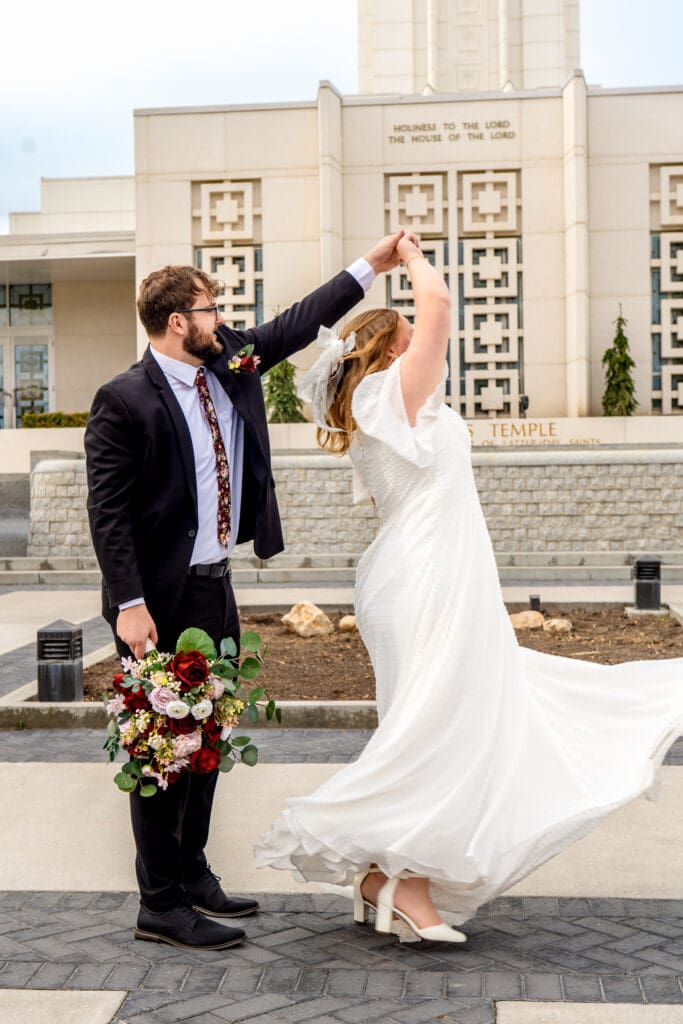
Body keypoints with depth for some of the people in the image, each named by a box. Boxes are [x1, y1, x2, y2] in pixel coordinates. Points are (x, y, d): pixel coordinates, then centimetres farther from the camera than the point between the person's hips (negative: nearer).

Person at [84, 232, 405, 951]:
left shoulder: (232, 364, 8)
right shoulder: (125, 399, -13)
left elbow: (297, 324, 19)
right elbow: (107, 511, -15)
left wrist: (370, 266, 17)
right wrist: (129, 605, -21)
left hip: (214, 588, 8)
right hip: (161, 599, -8)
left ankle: (191, 875, 32)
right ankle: (161, 906, 10)